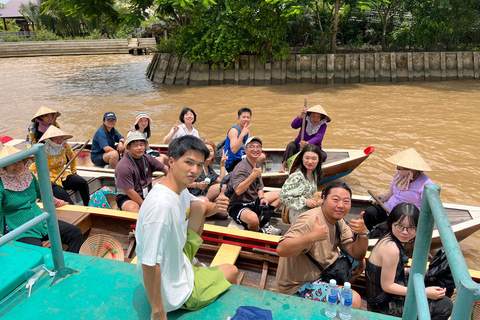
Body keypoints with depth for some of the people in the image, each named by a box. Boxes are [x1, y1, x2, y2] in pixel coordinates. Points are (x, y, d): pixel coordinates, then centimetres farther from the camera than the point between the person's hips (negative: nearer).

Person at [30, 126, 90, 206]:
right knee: (61, 193, -35)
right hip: (50, 179, -5)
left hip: (63, 175, 5)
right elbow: (32, 169, -13)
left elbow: (72, 157, 22)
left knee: (83, 183, -21)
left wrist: (74, 171, 18)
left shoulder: (64, 146, 1)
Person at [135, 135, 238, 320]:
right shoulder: (161, 204, -36)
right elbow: (149, 264, -33)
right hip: (174, 293, -7)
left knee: (199, 206, 4)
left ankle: (189, 262, 18)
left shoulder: (180, 189, -7)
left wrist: (215, 207, -10)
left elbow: (203, 208, 13)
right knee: (232, 271, 15)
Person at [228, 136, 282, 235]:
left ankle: (264, 223, -1)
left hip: (254, 202, 10)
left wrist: (262, 198, -3)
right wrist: (253, 175, -30)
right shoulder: (241, 167, -17)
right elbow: (238, 191, -29)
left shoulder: (257, 167, 11)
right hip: (238, 206, -9)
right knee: (253, 218, -41)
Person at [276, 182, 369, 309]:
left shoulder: (338, 220, 1)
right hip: (299, 286, -9)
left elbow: (357, 255, 1)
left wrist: (363, 234, -18)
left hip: (321, 272, 9)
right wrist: (312, 237, -49)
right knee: (353, 300, -18)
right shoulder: (311, 221, -27)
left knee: (358, 264, 13)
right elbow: (281, 249, -38)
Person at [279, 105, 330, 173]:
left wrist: (307, 143, -47)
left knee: (323, 155, -30)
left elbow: (318, 138, -27)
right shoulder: (305, 120, -8)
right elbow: (293, 126, -26)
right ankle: (283, 166, -31)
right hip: (299, 145, 0)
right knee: (291, 145, -31)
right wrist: (300, 115, -42)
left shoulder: (323, 125, -11)